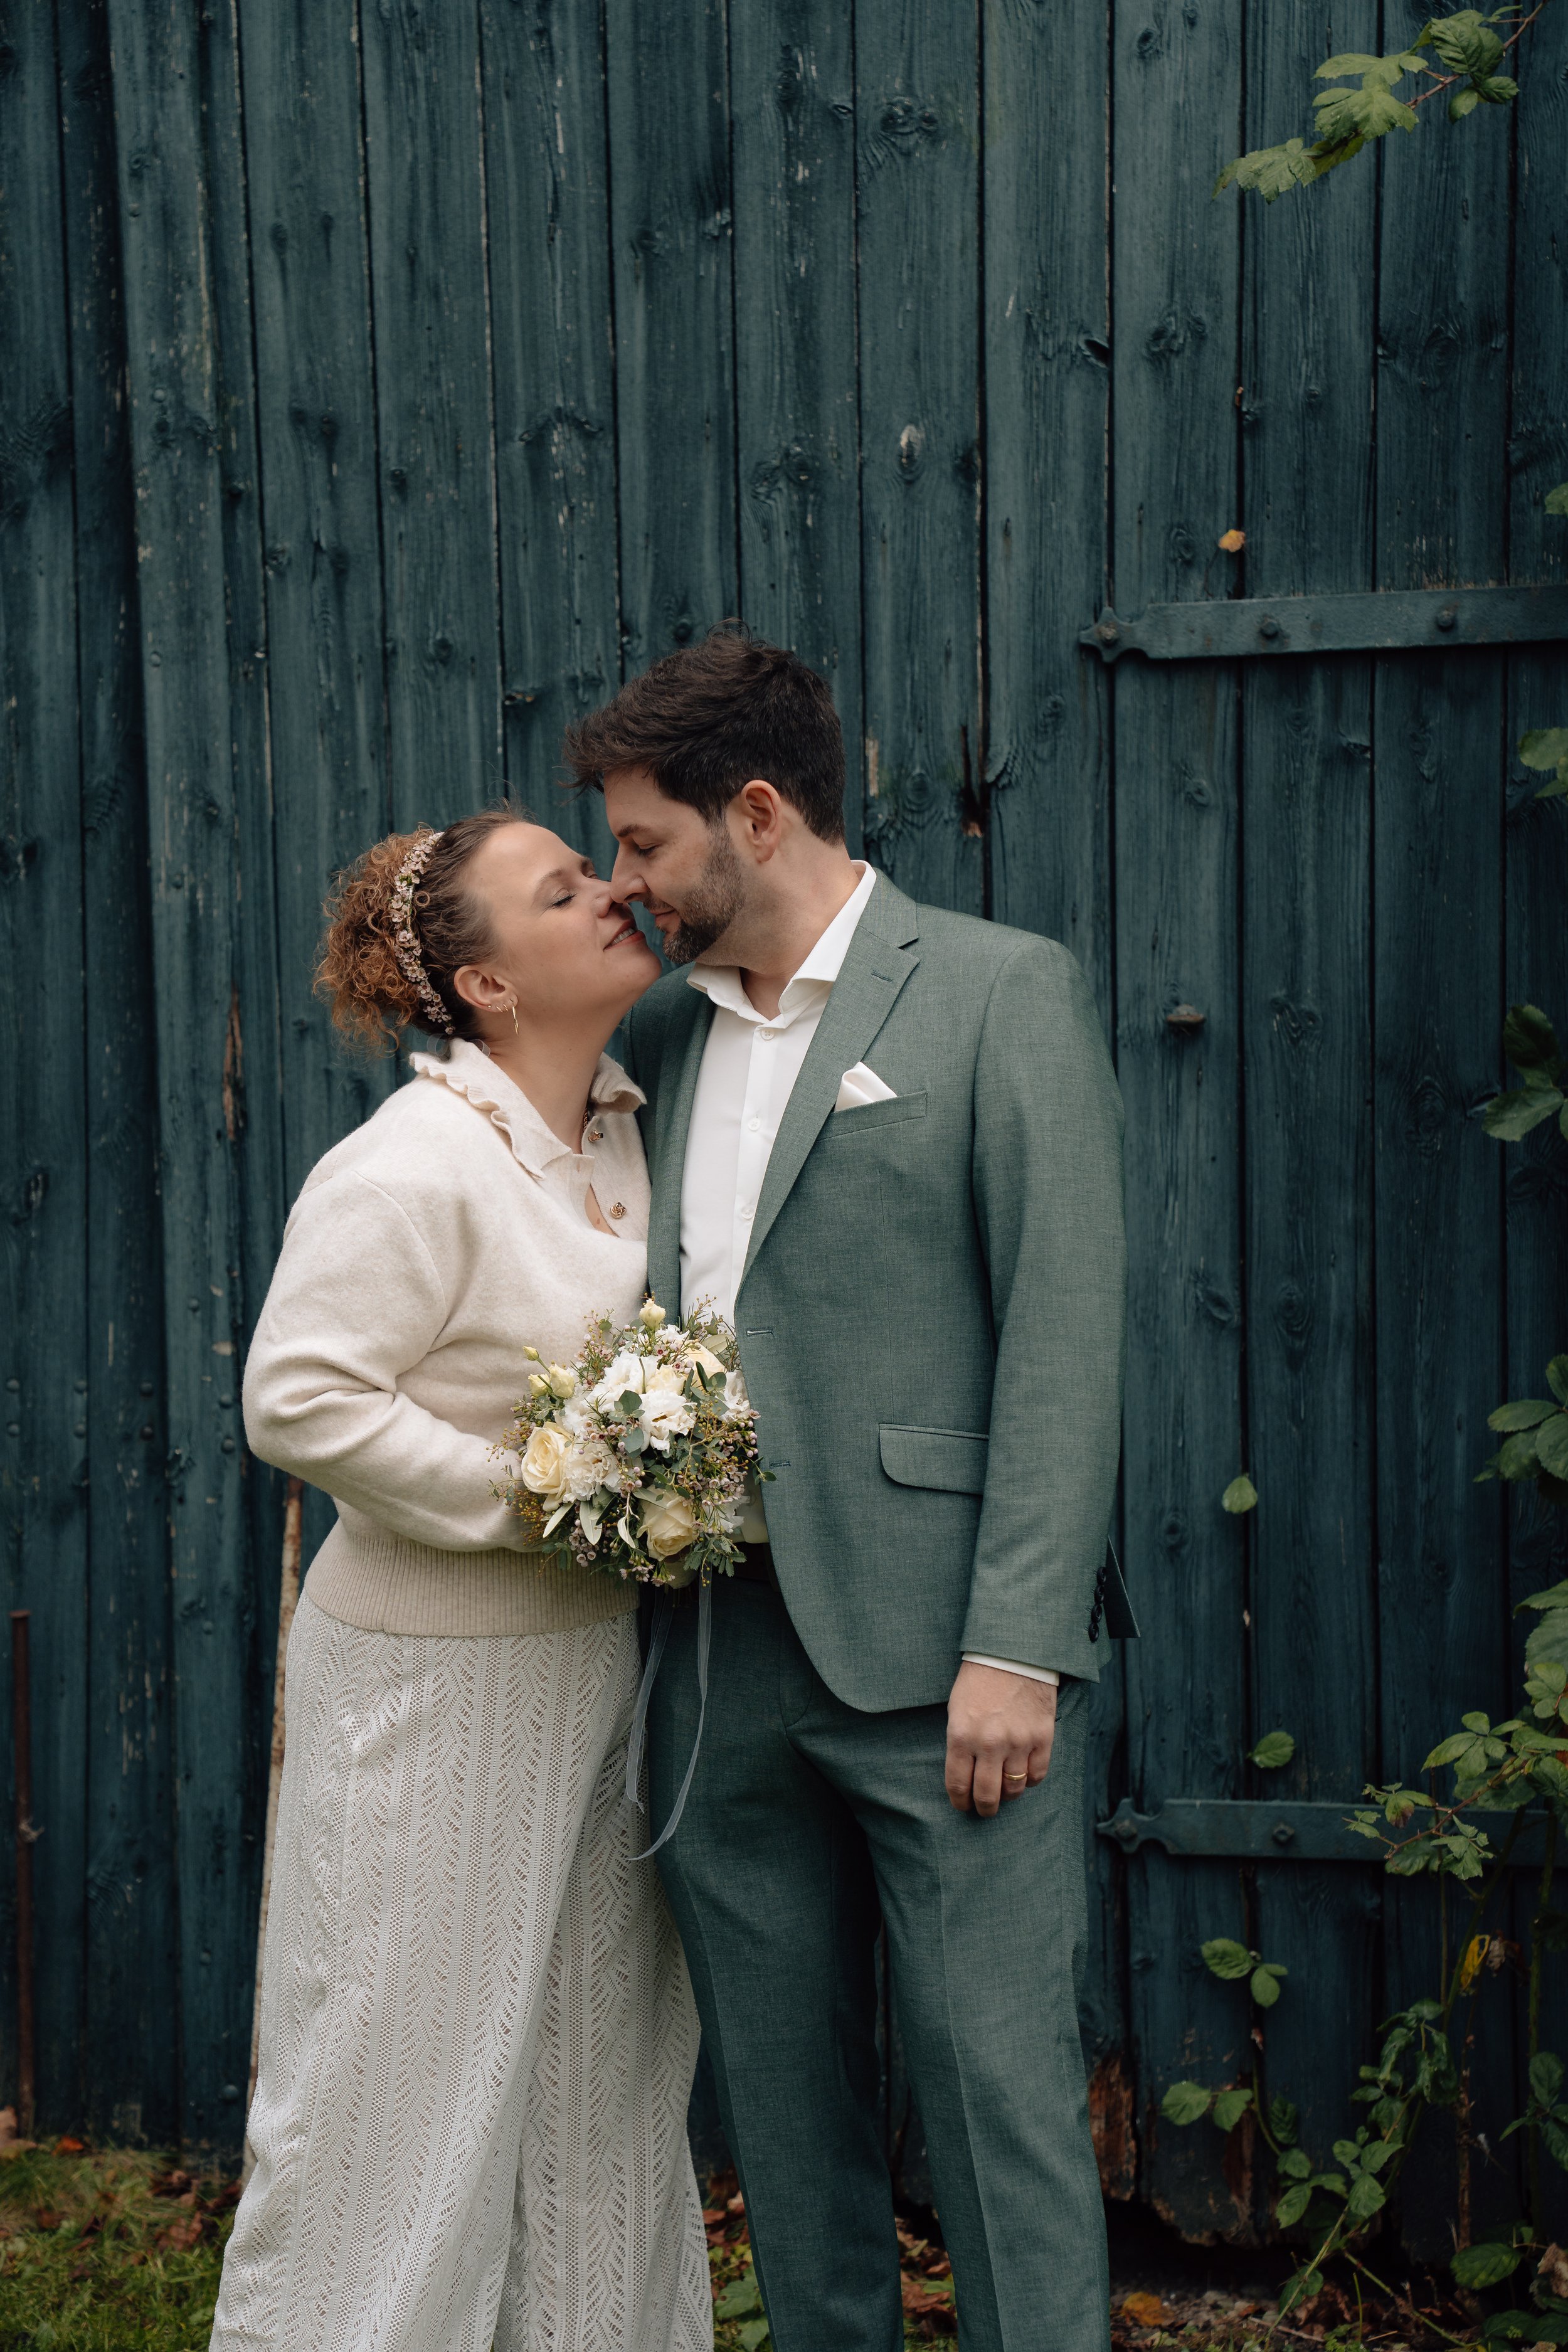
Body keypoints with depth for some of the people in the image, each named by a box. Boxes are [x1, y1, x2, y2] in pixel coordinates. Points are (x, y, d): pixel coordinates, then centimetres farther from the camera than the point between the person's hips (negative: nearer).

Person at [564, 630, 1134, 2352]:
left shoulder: (1003, 992, -3)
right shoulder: (660, 1031, 15)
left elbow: (1064, 1334, -9)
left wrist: (1017, 1641, -15)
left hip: (934, 1649, -6)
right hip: (722, 1650, 6)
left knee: (999, 2079, -1)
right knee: (779, 2083, 14)